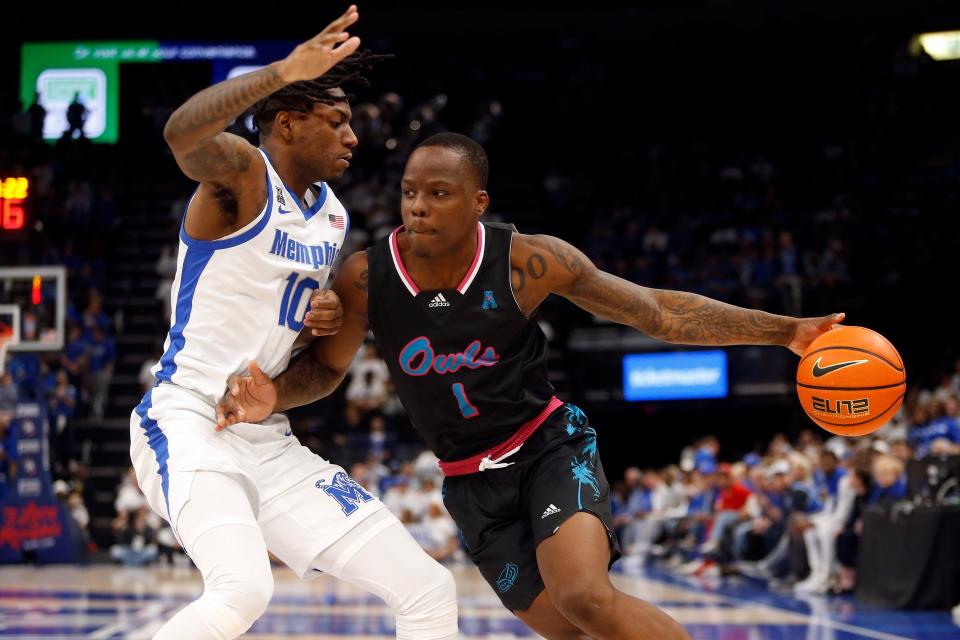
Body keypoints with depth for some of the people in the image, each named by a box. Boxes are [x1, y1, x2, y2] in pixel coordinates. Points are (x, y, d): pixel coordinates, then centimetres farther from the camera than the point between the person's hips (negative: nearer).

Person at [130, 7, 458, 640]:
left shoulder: (334, 216, 14)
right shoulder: (242, 172, -10)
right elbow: (183, 133, -35)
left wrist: (329, 318, 7)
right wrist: (282, 73, -46)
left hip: (270, 440, 8)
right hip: (188, 424, -8)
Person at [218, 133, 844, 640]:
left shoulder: (531, 262, -19)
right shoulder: (365, 279, -15)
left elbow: (656, 311, -11)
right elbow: (325, 366, 2)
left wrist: (785, 330, -14)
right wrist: (271, 396, -22)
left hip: (551, 443, -3)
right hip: (471, 480, 3)